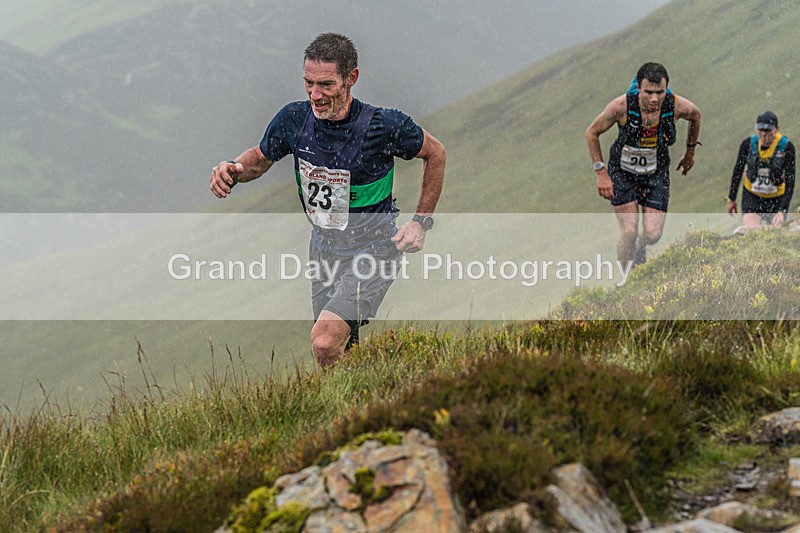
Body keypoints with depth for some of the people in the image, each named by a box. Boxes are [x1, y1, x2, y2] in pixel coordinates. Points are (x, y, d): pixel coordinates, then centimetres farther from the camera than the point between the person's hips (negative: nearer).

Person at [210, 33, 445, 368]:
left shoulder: (384, 125, -23)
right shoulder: (295, 119, -12)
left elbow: (435, 153, -3)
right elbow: (260, 158, 8)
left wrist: (421, 222, -6)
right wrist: (234, 170, -15)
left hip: (373, 249, -5)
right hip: (324, 247, 5)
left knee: (325, 343, -23)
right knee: (340, 347, 14)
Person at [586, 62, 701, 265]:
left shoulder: (677, 106, -24)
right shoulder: (622, 106, -28)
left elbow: (695, 115, 3)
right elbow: (592, 133, -12)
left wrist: (690, 152, 15)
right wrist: (601, 173, -14)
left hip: (656, 173, 2)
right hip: (622, 172, -2)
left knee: (653, 235, -5)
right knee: (629, 232, -13)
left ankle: (640, 249, 32)